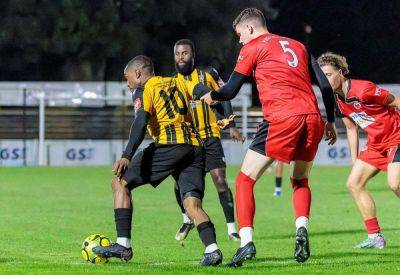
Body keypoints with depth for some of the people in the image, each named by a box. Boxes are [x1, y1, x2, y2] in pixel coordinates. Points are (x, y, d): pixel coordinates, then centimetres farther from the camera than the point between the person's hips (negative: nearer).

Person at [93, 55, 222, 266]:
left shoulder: (143, 90, 6)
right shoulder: (177, 84, 25)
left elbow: (141, 121, -10)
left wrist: (127, 156, -19)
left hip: (168, 145, -6)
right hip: (194, 145, 6)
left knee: (121, 183, 6)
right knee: (192, 204, -2)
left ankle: (123, 245, 0)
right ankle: (212, 249, -25)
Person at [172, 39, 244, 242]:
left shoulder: (208, 75, 2)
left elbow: (223, 99, 9)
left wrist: (232, 127, 3)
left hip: (209, 137, -2)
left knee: (220, 181, -11)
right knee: (180, 184, -3)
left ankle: (231, 228, -4)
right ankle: (187, 220, 23)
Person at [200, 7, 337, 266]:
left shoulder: (253, 48, 10)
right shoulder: (298, 46, 25)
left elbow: (231, 91, 10)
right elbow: (326, 85, 19)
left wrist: (211, 95, 30)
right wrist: (331, 121, 26)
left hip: (281, 118, -5)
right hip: (313, 118, 5)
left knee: (245, 179, 5)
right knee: (300, 180, 25)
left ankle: (246, 241, -11)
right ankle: (302, 228, -1)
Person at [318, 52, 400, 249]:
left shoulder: (363, 90, -24)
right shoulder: (337, 100, 2)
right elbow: (351, 128, 14)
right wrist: (354, 161, 12)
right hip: (375, 143, 9)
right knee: (354, 184, 0)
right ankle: (375, 237, 4)